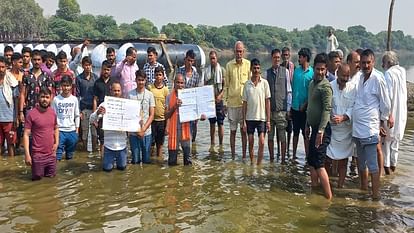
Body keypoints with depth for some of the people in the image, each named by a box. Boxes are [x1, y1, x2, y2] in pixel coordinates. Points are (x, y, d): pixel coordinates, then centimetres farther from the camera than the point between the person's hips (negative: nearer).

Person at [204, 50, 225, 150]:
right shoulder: (207, 70, 11)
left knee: (220, 123, -2)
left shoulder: (222, 70, -1)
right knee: (212, 123, 9)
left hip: (219, 100, -4)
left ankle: (221, 145, 5)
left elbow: (225, 85, -5)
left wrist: (220, 95, -18)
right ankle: (212, 144, 16)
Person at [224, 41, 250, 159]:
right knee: (232, 130, 7)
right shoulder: (229, 65, 3)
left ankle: (244, 155, 15)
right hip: (232, 102, 1)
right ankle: (233, 155, 16)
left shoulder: (248, 64, 0)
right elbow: (226, 85, 6)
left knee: (244, 130, 6)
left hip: (244, 102, -1)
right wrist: (225, 102, 3)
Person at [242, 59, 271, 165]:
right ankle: (252, 163, 22)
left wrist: (268, 120, -3)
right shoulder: (247, 84, 3)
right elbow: (245, 103, 5)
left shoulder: (264, 83, -1)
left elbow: (267, 102, 0)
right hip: (250, 118, 2)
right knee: (250, 142, 8)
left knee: (261, 143, -7)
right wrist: (244, 120, 1)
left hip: (261, 118, -2)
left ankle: (259, 165, 3)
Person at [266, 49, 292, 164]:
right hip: (269, 109, 2)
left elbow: (289, 91, 2)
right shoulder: (267, 72, 5)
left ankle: (283, 160, 13)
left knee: (282, 137, 3)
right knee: (270, 136, 10)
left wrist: (288, 109, -1)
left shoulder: (285, 71, 1)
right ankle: (271, 158, 22)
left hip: (281, 109, -2)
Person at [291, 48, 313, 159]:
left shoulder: (312, 73, -6)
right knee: (295, 132, 12)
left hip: (305, 108, -4)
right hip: (295, 107, 4)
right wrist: (290, 106, 7)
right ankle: (294, 156, 21)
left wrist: (305, 104, -12)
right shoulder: (296, 71, 8)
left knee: (305, 133, 1)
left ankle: (307, 157, 9)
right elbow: (292, 88, 10)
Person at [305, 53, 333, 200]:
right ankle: (314, 188, 27)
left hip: (322, 129, -9)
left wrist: (320, 131, -26)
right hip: (315, 128, 9)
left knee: (318, 163, -10)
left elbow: (327, 109, -21)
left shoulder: (325, 86, -14)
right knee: (311, 161, 15)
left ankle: (328, 196, -5)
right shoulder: (312, 83, 14)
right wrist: (307, 124, 21)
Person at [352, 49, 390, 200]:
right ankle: (363, 189, 34)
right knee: (361, 163, 19)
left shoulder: (378, 79, -13)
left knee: (372, 165, -2)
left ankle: (375, 195, 7)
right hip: (357, 127, 8)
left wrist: (382, 121, 3)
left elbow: (386, 104, -7)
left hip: (370, 129, -8)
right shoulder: (361, 77, 8)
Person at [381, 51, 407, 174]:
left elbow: (389, 96, -23)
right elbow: (402, 92, 10)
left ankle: (387, 166, 11)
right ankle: (393, 164, 27)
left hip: (392, 112, -7)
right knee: (396, 138, 17)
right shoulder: (402, 71, 4)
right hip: (402, 112, 7)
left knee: (386, 139, 6)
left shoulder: (389, 74, -18)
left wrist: (389, 114, -20)